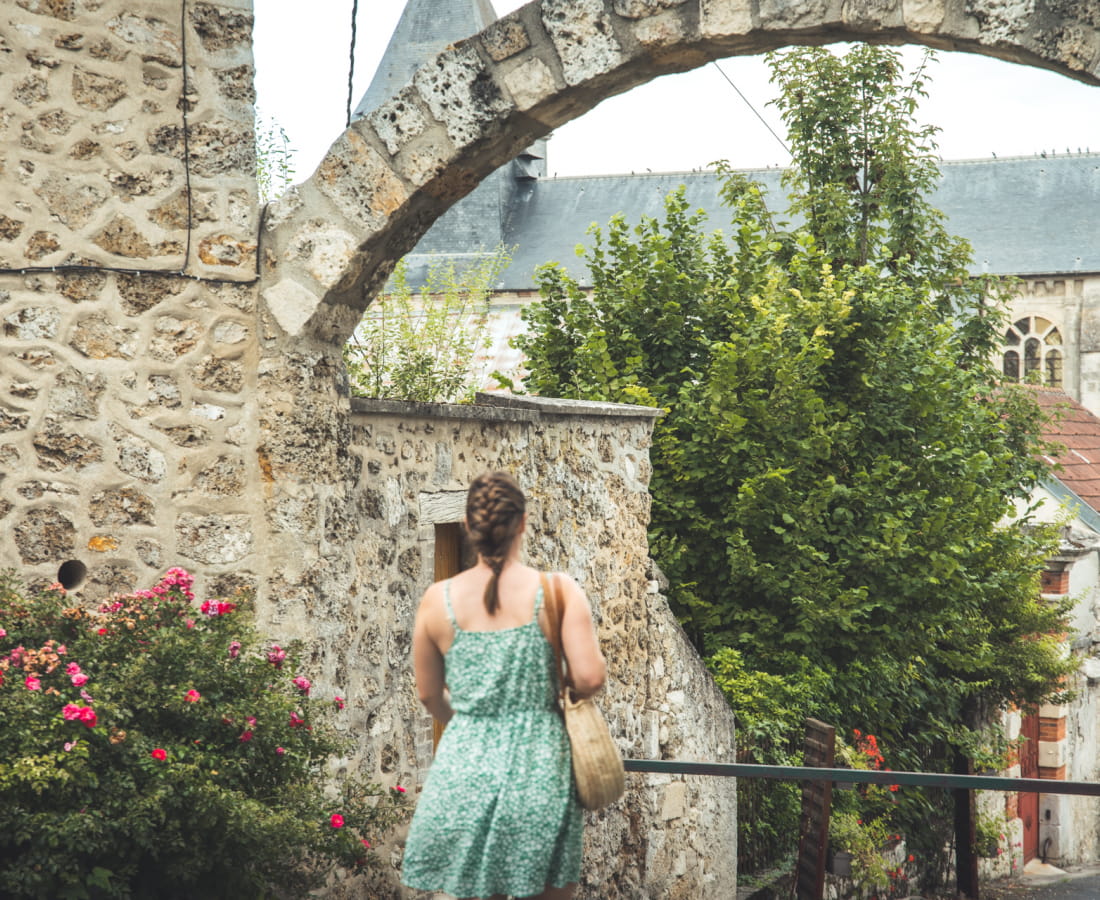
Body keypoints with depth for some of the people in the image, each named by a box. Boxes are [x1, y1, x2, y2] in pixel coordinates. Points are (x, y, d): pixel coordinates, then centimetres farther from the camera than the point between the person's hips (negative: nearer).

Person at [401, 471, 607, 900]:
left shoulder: (438, 599, 1)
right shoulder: (557, 590, -6)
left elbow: (429, 694, 10)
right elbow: (590, 678, -12)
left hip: (466, 765, 2)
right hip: (539, 765, -2)